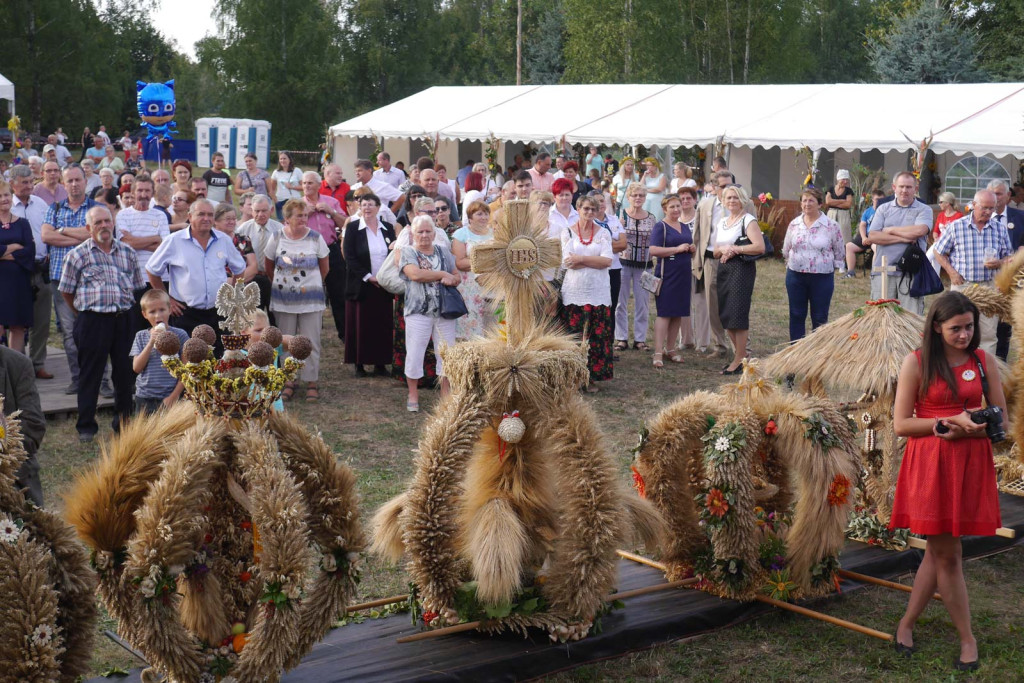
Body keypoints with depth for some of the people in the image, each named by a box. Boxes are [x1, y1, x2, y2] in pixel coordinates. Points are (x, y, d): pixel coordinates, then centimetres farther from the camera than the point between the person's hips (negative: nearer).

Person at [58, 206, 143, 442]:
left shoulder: (128, 252, 11)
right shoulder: (78, 254, 1)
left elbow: (137, 286, 18)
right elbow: (66, 291, 5)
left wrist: (125, 310, 13)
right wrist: (85, 312, 7)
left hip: (124, 319, 3)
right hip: (93, 320, -3)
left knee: (125, 371, 8)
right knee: (90, 374, 2)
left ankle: (124, 422, 20)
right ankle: (86, 426, 11)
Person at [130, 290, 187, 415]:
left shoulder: (180, 335, 0)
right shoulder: (141, 336, 9)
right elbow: (137, 367, -1)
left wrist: (174, 395, -9)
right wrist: (151, 342, -9)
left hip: (170, 398, -3)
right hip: (145, 398, 3)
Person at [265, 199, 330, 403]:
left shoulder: (316, 238, -3)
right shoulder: (277, 238, -2)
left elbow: (324, 268, 9)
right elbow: (269, 267, 12)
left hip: (311, 300, -1)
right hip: (284, 300, 1)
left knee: (311, 342, 1)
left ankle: (312, 383, 10)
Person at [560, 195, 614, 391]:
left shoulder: (603, 233, 8)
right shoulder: (568, 232, 5)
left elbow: (608, 260, -6)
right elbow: (568, 262, -8)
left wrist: (581, 259, -11)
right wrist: (595, 260, -9)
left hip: (598, 292, 1)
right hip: (574, 292, -1)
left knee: (597, 336, -1)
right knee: (573, 336, -2)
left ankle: (592, 377, 7)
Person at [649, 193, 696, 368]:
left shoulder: (686, 227, 18)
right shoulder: (660, 227, -5)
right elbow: (653, 250, -17)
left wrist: (692, 249, 6)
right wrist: (677, 249, -17)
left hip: (684, 274, 7)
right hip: (667, 274, -7)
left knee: (679, 314, 10)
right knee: (664, 313, -10)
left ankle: (670, 349, 20)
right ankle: (658, 353, -9)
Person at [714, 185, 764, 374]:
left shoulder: (748, 220, -5)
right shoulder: (722, 222, 17)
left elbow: (760, 247, -17)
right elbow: (715, 252, 19)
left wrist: (735, 249, -14)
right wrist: (722, 249, -4)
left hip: (741, 268, -8)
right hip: (724, 269, 8)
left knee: (738, 315, -8)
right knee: (725, 315, 8)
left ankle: (739, 360, -2)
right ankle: (739, 353, 21)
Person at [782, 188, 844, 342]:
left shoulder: (832, 226, -6)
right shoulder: (794, 224, 4)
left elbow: (839, 252, 2)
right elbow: (786, 250, 15)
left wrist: (826, 265, 3)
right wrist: (793, 264, 11)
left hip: (822, 277, -3)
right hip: (795, 276, 3)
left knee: (820, 318, 4)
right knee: (796, 315, 8)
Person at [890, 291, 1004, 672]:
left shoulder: (983, 362, 5)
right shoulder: (917, 363, -5)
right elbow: (900, 425, -6)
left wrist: (969, 429, -12)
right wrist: (952, 421, -16)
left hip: (970, 463, 3)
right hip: (930, 465, -3)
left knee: (939, 551, 10)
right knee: (947, 554, 2)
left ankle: (907, 624, 25)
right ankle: (967, 639, 15)